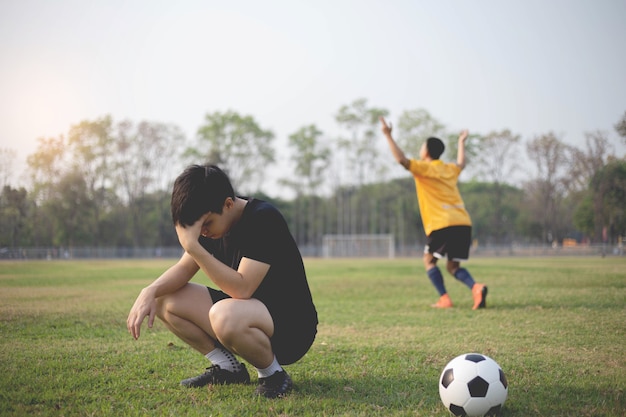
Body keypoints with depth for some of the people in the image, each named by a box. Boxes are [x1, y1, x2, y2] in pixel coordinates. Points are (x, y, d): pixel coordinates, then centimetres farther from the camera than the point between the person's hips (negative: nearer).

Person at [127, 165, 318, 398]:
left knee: (224, 315, -40)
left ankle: (274, 374, -12)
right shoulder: (215, 222, 2)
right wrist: (151, 291, -15)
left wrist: (193, 246, -32)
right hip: (246, 313, 8)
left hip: (292, 327, -8)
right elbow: (184, 269, 4)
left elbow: (241, 289, -30)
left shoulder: (263, 220, -23)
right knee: (164, 300, -1)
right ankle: (227, 368, 7)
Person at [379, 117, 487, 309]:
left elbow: (402, 159, -13)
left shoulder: (424, 168, 1)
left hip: (442, 223, -6)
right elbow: (461, 163, 45)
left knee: (429, 260, 10)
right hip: (464, 223, 6)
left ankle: (444, 299, -4)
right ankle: (476, 287, -14)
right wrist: (461, 142, 59)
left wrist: (388, 136, -9)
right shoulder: (450, 169, 21)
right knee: (453, 266, 12)